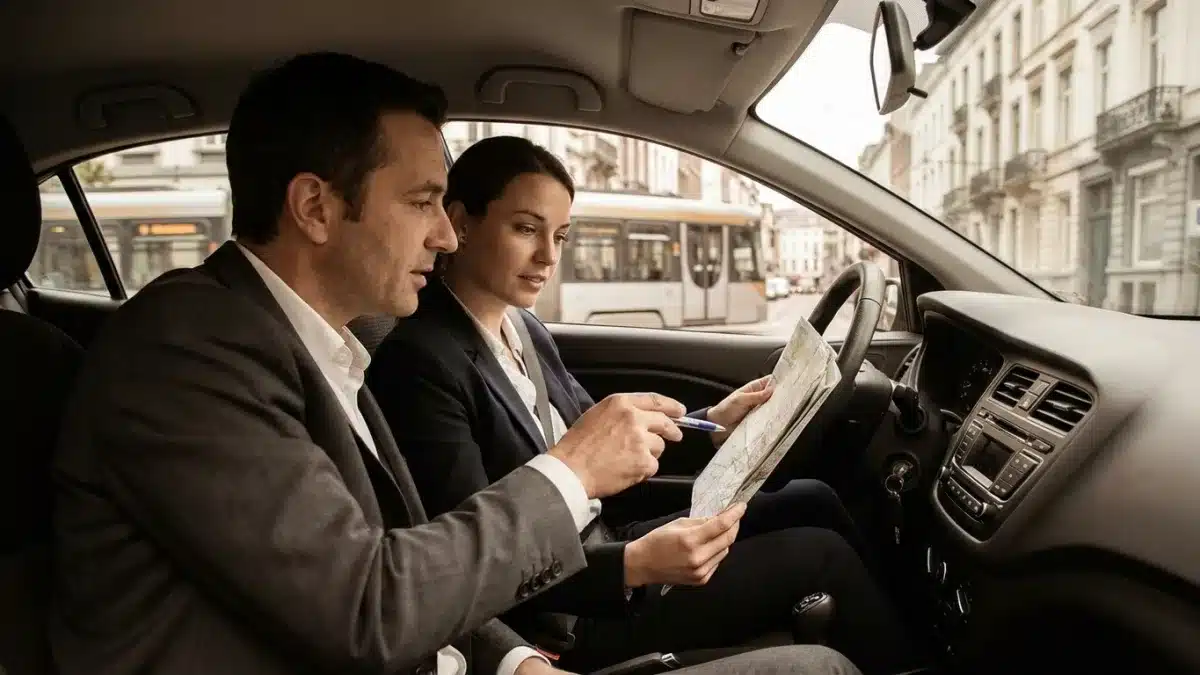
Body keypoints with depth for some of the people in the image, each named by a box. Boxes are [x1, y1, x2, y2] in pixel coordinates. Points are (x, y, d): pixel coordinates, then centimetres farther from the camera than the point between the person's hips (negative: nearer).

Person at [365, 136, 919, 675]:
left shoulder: (522, 327, 5)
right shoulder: (420, 362, -22)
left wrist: (711, 423, -5)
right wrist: (636, 566, -34)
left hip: (599, 547, 8)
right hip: (567, 619, -8)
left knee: (810, 500, 10)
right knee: (820, 554, -5)